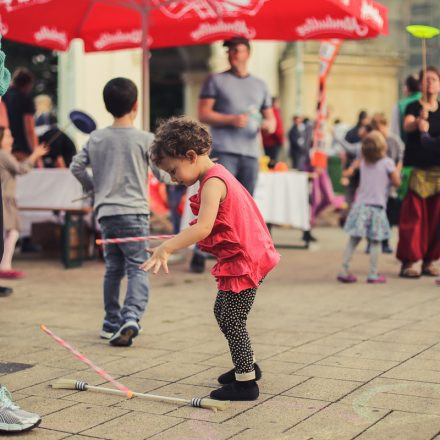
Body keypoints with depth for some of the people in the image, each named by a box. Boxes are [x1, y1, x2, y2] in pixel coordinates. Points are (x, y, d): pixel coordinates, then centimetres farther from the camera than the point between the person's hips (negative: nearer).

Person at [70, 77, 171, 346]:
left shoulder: (96, 139, 7)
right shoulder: (145, 140, -5)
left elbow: (76, 167, 8)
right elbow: (163, 175, -3)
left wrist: (92, 186, 25)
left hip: (105, 212, 4)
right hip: (133, 212, -4)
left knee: (113, 268, 16)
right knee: (137, 269, -4)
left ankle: (112, 323, 22)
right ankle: (131, 317, -24)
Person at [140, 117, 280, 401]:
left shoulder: (213, 183, -20)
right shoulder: (219, 175, 11)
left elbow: (203, 228, -34)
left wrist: (166, 248, -40)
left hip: (243, 260, -11)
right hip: (241, 257, 11)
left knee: (232, 320, -4)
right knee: (223, 311, 22)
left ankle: (246, 382, 5)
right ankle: (246, 366, 36)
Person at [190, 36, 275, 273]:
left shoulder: (260, 85, 19)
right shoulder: (216, 80, 7)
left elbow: (270, 117, 21)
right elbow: (203, 114, 0)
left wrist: (269, 124, -3)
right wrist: (231, 120, -14)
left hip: (250, 153, 5)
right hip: (224, 152, -4)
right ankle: (199, 254, -10)